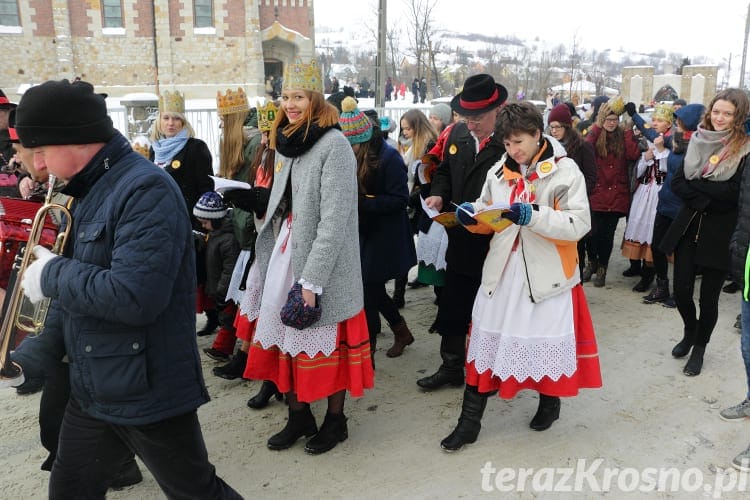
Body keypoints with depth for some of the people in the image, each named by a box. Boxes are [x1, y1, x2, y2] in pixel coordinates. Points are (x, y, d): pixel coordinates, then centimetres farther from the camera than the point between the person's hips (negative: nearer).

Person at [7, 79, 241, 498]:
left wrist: (53, 274, -17)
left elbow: (134, 297, -32)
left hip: (150, 393, -9)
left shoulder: (147, 189, -21)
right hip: (90, 390, 9)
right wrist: (40, 349, 12)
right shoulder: (92, 191, 9)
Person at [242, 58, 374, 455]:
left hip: (322, 263, -7)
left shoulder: (334, 145, -13)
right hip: (284, 255, 7)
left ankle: (335, 420, 23)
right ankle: (299, 417, 27)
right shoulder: (288, 143, 12)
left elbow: (334, 220, -18)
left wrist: (311, 280, -20)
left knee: (327, 342, 4)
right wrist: (271, 264, 12)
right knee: (285, 337, 10)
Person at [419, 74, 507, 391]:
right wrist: (439, 195, -2)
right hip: (461, 242, 6)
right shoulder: (458, 133, 4)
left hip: (497, 245, -6)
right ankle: (451, 367, 33)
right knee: (452, 309, 16)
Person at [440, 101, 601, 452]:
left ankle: (549, 401, 41)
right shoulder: (499, 171, 6)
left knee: (547, 340, 11)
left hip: (547, 273, -4)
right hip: (503, 270, 4)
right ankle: (469, 421, 17)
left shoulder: (565, 171, -9)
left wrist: (534, 216, -29)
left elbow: (579, 224, -16)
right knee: (486, 339, 5)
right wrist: (472, 213, -8)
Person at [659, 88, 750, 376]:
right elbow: (677, 182, -1)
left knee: (708, 297, 6)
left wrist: (695, 184, -13)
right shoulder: (697, 142, 6)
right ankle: (690, 332, 36)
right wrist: (707, 198, -14)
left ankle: (699, 347, 29)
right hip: (688, 227, 3)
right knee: (681, 290, 6)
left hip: (719, 234, -3)